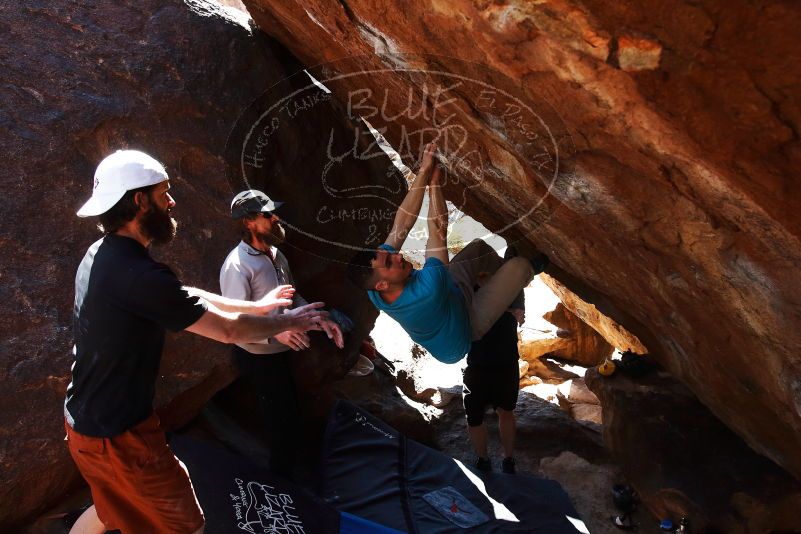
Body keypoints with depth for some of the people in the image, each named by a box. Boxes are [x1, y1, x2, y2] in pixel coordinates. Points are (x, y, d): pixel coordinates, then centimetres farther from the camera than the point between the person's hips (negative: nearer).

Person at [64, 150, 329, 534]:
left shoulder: (103, 255, 1)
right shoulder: (137, 274, -30)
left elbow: (187, 298, 9)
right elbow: (227, 330, -22)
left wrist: (256, 306, 12)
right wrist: (289, 321, -6)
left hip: (87, 421, 10)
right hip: (118, 434, -9)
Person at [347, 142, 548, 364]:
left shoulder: (375, 290, -30)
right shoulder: (427, 292, -50)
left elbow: (402, 224, -28)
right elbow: (439, 231, -40)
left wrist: (424, 171, -32)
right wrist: (434, 184, -31)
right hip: (467, 322, -6)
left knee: (478, 246, 13)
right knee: (519, 265, -7)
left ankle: (509, 277, 42)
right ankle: (530, 271, 30)